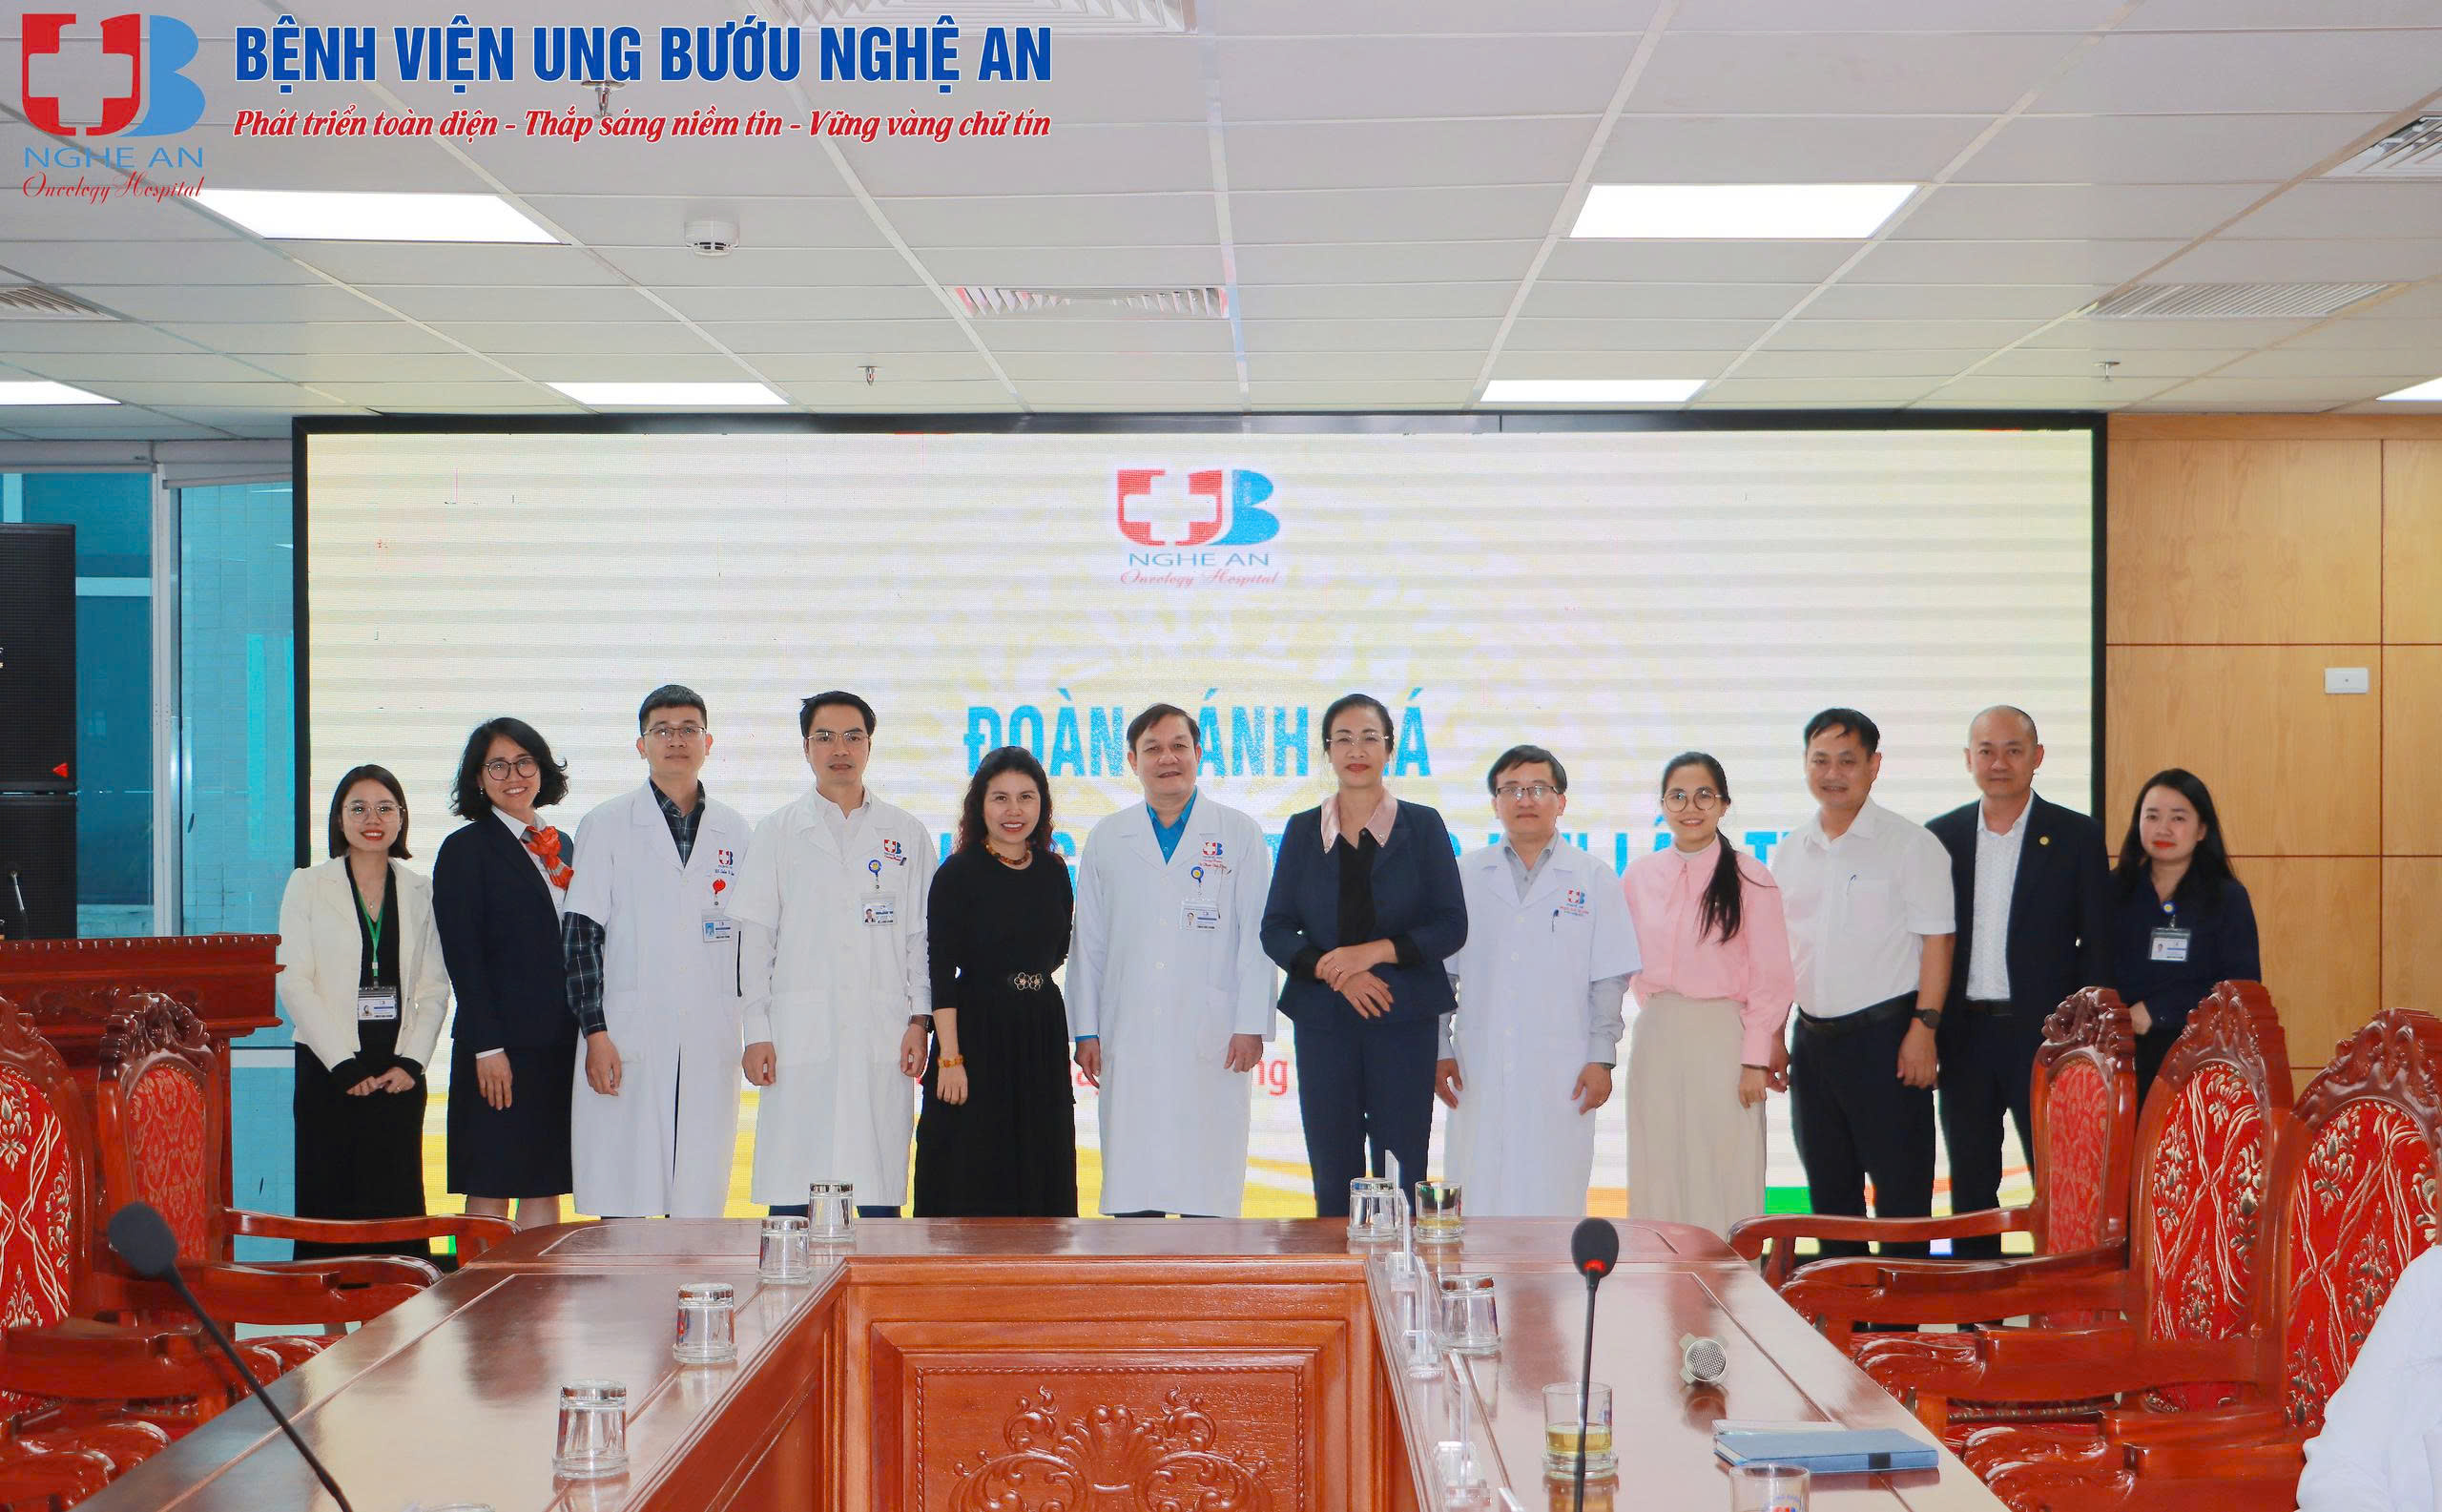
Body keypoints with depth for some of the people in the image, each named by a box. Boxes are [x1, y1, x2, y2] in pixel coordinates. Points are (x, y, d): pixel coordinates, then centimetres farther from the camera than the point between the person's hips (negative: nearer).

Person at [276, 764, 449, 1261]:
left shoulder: (419, 892, 11)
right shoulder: (308, 886, 5)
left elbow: (434, 988, 9)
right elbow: (294, 981, -2)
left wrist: (410, 1062, -6)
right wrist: (345, 1065, -10)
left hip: (400, 1072, 2)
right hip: (328, 1070, -2)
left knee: (397, 1202, -1)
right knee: (329, 1201, -3)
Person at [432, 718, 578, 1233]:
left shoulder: (561, 847, 15)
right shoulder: (465, 849, -2)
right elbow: (463, 957, -9)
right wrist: (487, 1047, -15)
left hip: (561, 1046, 6)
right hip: (502, 1047, -6)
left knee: (546, 1191, 6)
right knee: (489, 1192, -3)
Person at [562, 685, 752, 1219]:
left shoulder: (734, 831, 13)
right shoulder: (606, 826, 5)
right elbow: (580, 935, 0)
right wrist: (595, 1032, -9)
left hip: (710, 1045, 2)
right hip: (626, 1040, -2)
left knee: (699, 1205, 2)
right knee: (623, 1203, -4)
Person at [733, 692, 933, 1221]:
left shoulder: (906, 834, 12)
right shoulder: (776, 834, 10)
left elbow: (921, 935, 11)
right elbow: (754, 938, 6)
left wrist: (920, 1021, 0)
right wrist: (757, 1034, -1)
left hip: (883, 1039, 1)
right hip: (800, 1038, 0)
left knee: (880, 1206, -1)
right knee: (791, 1202, -3)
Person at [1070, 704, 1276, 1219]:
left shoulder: (1240, 835, 7)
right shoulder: (1107, 840, 12)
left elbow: (1257, 936, 3)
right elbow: (1088, 941, 12)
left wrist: (1251, 1026, -4)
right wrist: (1085, 1031, 7)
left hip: (1212, 1038, -2)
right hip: (1129, 1038, 2)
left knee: (1209, 1195, -3)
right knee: (1131, 1183, 0)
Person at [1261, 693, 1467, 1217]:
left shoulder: (1421, 826, 5)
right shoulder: (1303, 830, 9)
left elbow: (1451, 926, -1)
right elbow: (1275, 930, 5)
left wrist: (1374, 951, -13)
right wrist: (1333, 972, -11)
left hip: (1404, 1018, -1)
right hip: (1324, 1021, 2)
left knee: (1401, 1180, -2)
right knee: (1333, 1179, 3)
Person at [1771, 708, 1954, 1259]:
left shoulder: (1911, 845, -4)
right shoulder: (1791, 851, 12)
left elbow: (1936, 941, -8)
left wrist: (1923, 1028, -15)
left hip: (1885, 1033, -6)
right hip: (1813, 1036, 6)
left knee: (1900, 1183, -3)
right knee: (1829, 1184, 12)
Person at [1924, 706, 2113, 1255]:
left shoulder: (2077, 837, 0)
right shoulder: (1940, 837, 7)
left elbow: (2098, 946, 0)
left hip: (2043, 1034, -3)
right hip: (1964, 1037, 3)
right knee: (1970, 1184, 9)